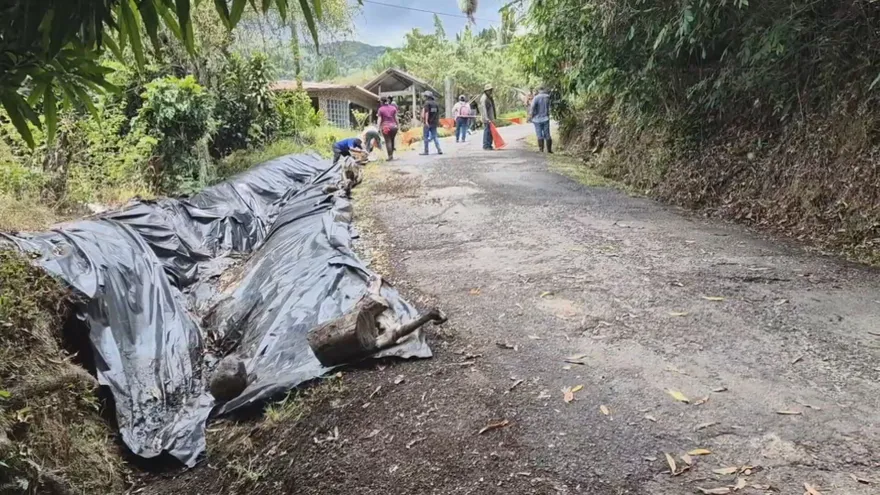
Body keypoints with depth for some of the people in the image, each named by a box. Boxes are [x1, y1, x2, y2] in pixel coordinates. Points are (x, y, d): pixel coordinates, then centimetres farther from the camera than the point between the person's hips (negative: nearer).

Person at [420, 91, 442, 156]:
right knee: (435, 136, 10)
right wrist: (437, 121, 20)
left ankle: (426, 151, 3)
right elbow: (438, 113, 13)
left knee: (425, 137, 2)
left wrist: (426, 121, -24)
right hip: (434, 123, 7)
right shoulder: (436, 103, 11)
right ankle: (439, 150, 3)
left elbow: (426, 112, -19)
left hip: (428, 123, -6)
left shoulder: (427, 103, -10)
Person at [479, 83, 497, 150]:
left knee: (491, 132, 10)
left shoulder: (489, 98, 19)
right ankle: (486, 145, -6)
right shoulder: (484, 98, -13)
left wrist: (493, 117, 23)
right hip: (487, 119, -10)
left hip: (490, 118, 10)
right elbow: (484, 109, -21)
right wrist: (486, 118, -28)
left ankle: (489, 145, 17)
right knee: (487, 131, -9)